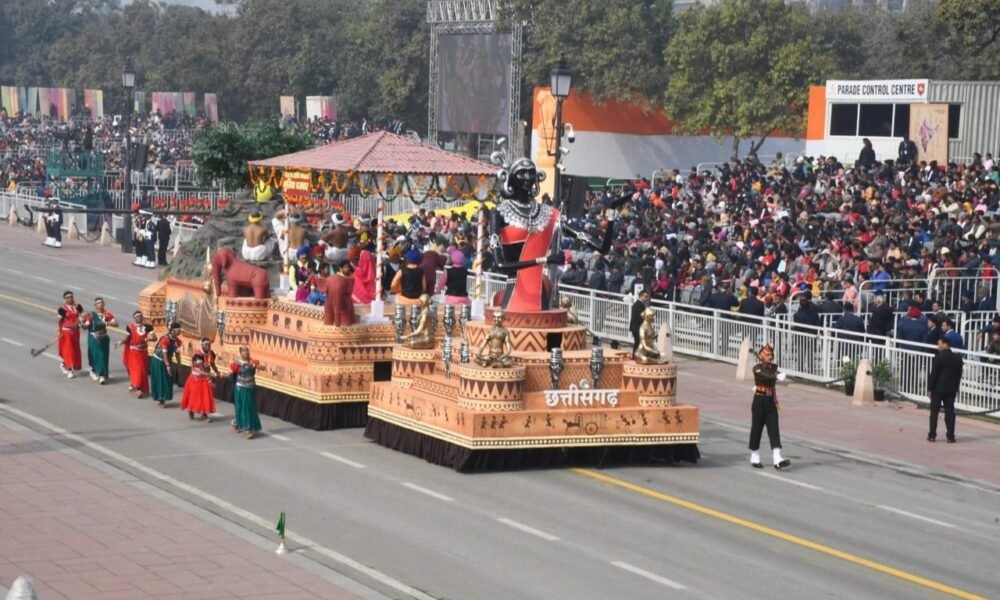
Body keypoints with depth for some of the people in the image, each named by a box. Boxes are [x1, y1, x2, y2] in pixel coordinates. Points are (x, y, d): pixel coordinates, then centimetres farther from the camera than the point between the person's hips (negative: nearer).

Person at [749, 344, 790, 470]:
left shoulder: (774, 367, 9)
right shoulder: (757, 368, -11)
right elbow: (765, 376, -29)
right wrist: (778, 376, -44)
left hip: (771, 402, 4)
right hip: (759, 401, -4)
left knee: (774, 430, -6)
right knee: (756, 429, 5)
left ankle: (777, 460, -15)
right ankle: (755, 458, 21)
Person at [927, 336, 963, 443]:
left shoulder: (938, 357, -13)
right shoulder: (957, 358, 4)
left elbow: (933, 374, -13)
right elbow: (959, 375, 7)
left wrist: (929, 388, -6)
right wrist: (956, 388, 14)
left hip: (938, 389, -4)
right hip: (951, 390, 4)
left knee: (934, 412, 4)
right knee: (950, 412, 5)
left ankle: (932, 435, 5)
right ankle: (950, 436, 3)